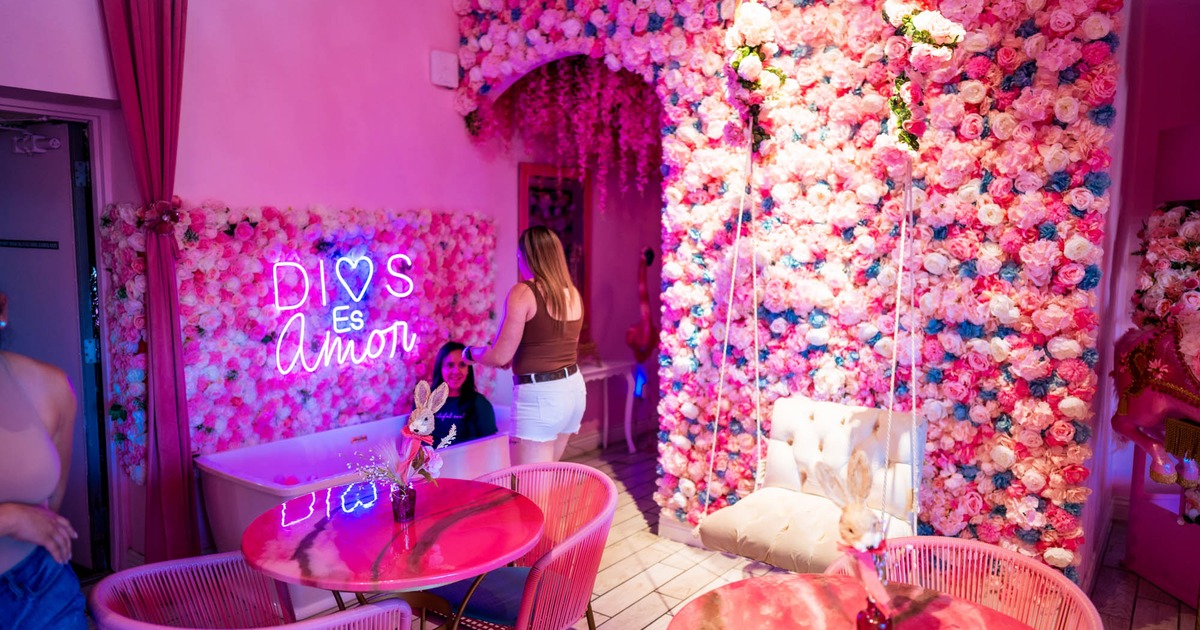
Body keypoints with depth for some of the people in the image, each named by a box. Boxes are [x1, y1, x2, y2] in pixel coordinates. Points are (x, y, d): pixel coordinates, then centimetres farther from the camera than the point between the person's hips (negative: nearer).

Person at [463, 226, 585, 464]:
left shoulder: (523, 292, -13)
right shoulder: (572, 293, 8)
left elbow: (500, 356, -13)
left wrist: (470, 353, 7)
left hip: (539, 396, -8)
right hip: (573, 389, 8)